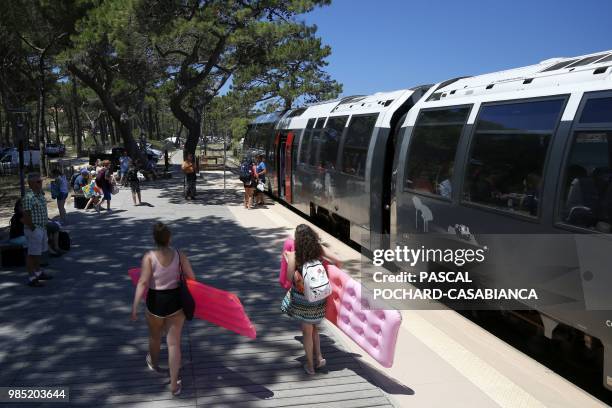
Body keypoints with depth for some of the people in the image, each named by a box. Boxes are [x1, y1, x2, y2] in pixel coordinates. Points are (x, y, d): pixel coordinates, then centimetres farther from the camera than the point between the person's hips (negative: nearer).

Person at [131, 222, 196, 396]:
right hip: (176, 300, 1)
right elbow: (191, 278, -7)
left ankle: (153, 363, 57)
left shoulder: (149, 257, -15)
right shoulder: (179, 255, -9)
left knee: (154, 336, 28)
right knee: (174, 342, 9)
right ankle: (174, 385, 13)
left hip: (155, 301, -1)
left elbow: (143, 282, -22)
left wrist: (135, 306, -21)